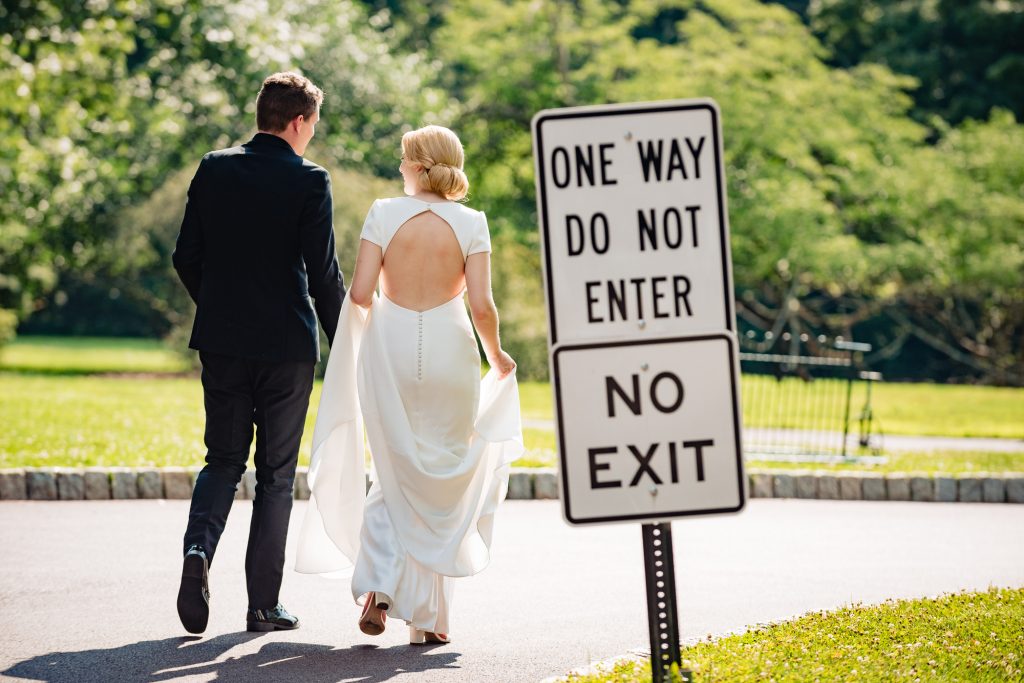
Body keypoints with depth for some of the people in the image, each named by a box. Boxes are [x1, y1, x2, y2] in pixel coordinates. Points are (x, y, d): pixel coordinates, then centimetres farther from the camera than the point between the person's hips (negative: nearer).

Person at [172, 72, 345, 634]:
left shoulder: (214, 169, 2)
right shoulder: (309, 181, -10)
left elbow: (187, 257, 5)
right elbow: (324, 273, -11)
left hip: (221, 339, 3)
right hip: (286, 344, -3)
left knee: (224, 459, 15)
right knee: (276, 472, 7)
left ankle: (199, 547, -12)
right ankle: (263, 603, 8)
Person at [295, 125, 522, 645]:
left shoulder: (384, 213, -3)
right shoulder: (470, 223, -3)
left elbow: (360, 293, -7)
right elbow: (481, 305, -9)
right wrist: (496, 357, 9)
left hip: (389, 349, 0)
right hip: (448, 351, 0)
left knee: (394, 479, 15)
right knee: (441, 483, 10)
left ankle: (378, 586, -7)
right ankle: (428, 619, 11)